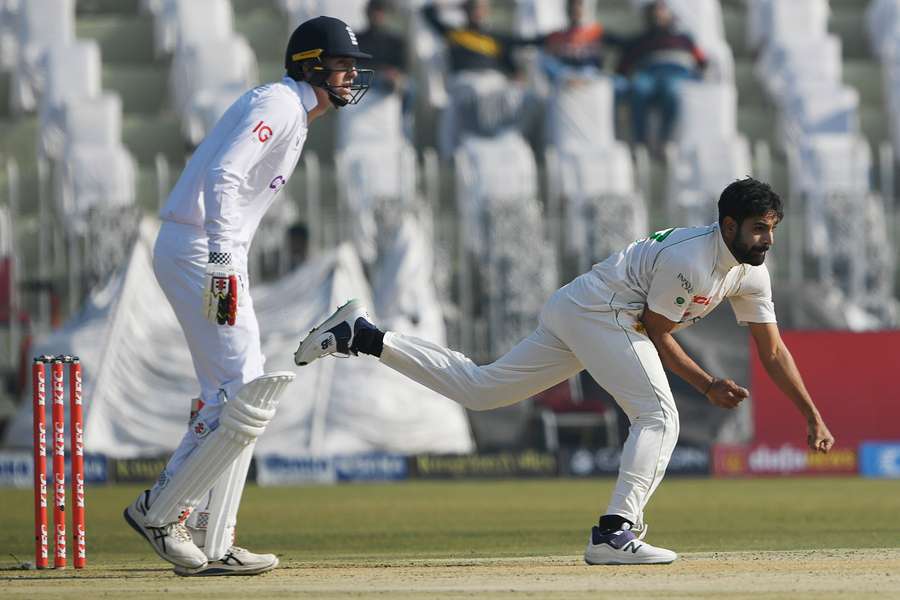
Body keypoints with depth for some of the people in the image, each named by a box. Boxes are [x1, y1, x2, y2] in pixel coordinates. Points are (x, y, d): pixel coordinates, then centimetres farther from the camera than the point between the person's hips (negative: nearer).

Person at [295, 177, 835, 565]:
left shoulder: (751, 271, 4)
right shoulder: (688, 261, -23)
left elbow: (772, 350, 8)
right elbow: (656, 334, -14)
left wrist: (813, 417, 4)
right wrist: (708, 384, -14)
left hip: (573, 314, 9)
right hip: (598, 313, -9)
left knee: (478, 389, 11)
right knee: (659, 417, -17)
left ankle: (361, 337, 11)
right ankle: (615, 533, -24)